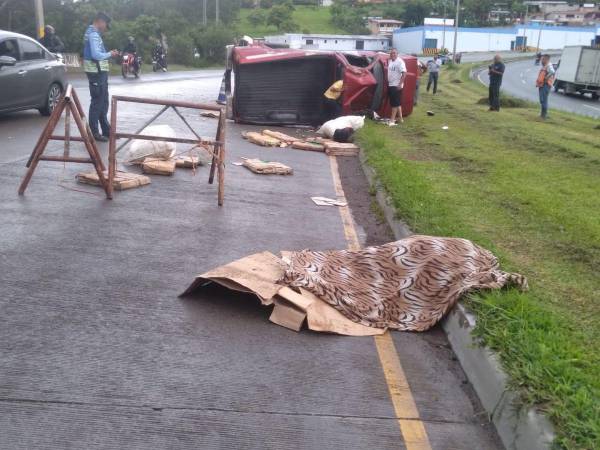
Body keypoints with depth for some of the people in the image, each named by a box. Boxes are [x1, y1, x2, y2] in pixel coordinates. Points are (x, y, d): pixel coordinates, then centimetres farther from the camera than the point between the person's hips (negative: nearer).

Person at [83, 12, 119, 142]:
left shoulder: (93, 33, 17)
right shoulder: (93, 34, -15)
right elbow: (96, 55, -25)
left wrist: (109, 54, 8)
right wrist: (110, 54, -11)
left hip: (99, 72, 10)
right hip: (96, 72, -10)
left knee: (103, 102, 15)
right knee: (97, 102, -6)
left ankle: (106, 130, 23)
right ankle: (94, 133, -1)